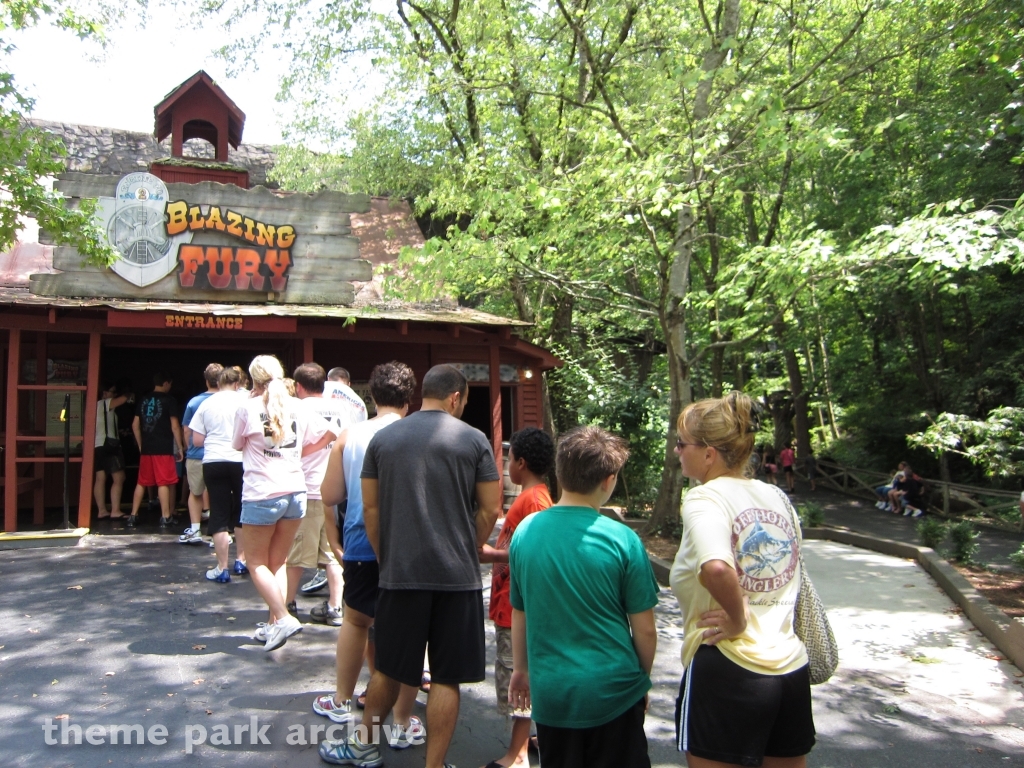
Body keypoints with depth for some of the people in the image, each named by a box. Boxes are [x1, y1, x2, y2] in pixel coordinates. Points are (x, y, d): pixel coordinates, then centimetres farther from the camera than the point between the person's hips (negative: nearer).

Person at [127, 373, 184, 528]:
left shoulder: (143, 400, 11)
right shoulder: (169, 400, -5)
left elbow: (135, 425, 13)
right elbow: (175, 426, -8)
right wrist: (180, 447, -1)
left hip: (146, 448, 5)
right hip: (163, 448, -5)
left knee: (142, 482, 13)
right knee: (163, 483, -3)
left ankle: (133, 516, 15)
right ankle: (165, 518, -2)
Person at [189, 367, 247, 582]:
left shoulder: (206, 404, 5)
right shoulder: (245, 401, -1)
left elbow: (197, 440, 5)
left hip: (213, 462, 1)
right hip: (241, 461, -1)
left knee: (219, 515, 5)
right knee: (242, 514, 15)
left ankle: (222, 569, 6)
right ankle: (240, 561, 23)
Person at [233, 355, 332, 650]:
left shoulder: (247, 408, -5)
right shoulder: (297, 407, 4)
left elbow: (237, 445, 9)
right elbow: (325, 435, 12)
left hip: (261, 496, -4)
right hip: (295, 493, 4)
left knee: (257, 564, 8)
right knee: (276, 564, 16)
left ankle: (283, 618, -8)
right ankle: (274, 624, 17)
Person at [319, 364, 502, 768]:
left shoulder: (383, 438, 4)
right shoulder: (473, 439, -3)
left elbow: (370, 509, 6)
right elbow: (490, 511, -2)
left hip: (399, 573, 2)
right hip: (457, 576, -2)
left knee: (388, 667, 19)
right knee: (447, 678, 8)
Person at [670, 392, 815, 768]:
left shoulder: (704, 498, -14)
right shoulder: (777, 496, 8)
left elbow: (716, 569, -32)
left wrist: (738, 621, -17)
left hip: (727, 670, -7)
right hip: (792, 667, 7)